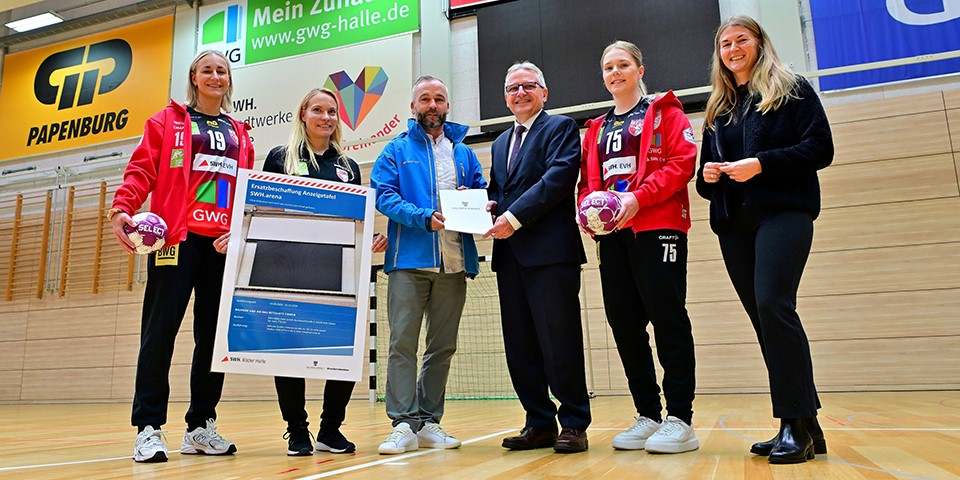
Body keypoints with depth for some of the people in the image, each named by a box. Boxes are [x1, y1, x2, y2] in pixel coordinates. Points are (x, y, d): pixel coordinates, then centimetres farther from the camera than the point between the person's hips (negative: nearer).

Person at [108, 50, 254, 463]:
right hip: (177, 238, -3)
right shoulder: (167, 120, 12)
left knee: (214, 333, 3)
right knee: (160, 329, -6)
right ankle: (149, 428, 3)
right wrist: (121, 208, -18)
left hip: (223, 242, 4)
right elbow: (141, 169, 0)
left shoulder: (240, 134, 21)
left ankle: (200, 427, 13)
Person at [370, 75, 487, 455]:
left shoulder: (464, 153, 19)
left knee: (443, 346, 7)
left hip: (454, 262, 4)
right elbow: (383, 195, -4)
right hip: (409, 258, -3)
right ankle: (403, 424, -1)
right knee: (403, 342, -7)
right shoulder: (396, 150, 9)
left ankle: (428, 422, 17)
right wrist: (424, 217, -18)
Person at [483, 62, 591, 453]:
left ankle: (574, 424, 8)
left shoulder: (561, 127, 3)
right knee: (520, 344, 8)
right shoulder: (501, 143, 25)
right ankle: (539, 423, 18)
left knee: (560, 341, -4)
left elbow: (559, 176, -12)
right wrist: (490, 207, 2)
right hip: (510, 255, 7)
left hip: (551, 251, -7)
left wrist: (514, 216, -17)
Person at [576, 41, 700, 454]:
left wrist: (639, 197, -18)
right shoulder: (597, 128, 22)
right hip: (612, 234, 6)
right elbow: (588, 180, 21)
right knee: (624, 323, 4)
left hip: (658, 228, -6)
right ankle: (648, 416, 14)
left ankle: (680, 421, 1)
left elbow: (682, 161, -6)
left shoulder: (664, 111, 7)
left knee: (668, 319, -6)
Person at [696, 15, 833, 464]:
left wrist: (761, 163, -15)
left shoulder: (792, 90, 7)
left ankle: (799, 422, -12)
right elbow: (706, 171, 23)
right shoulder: (718, 108, 22)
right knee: (764, 318, 2)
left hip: (783, 212, -5)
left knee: (772, 305, -22)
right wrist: (707, 176, 0)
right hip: (734, 224, 5)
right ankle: (801, 427, 9)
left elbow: (820, 149, -4)